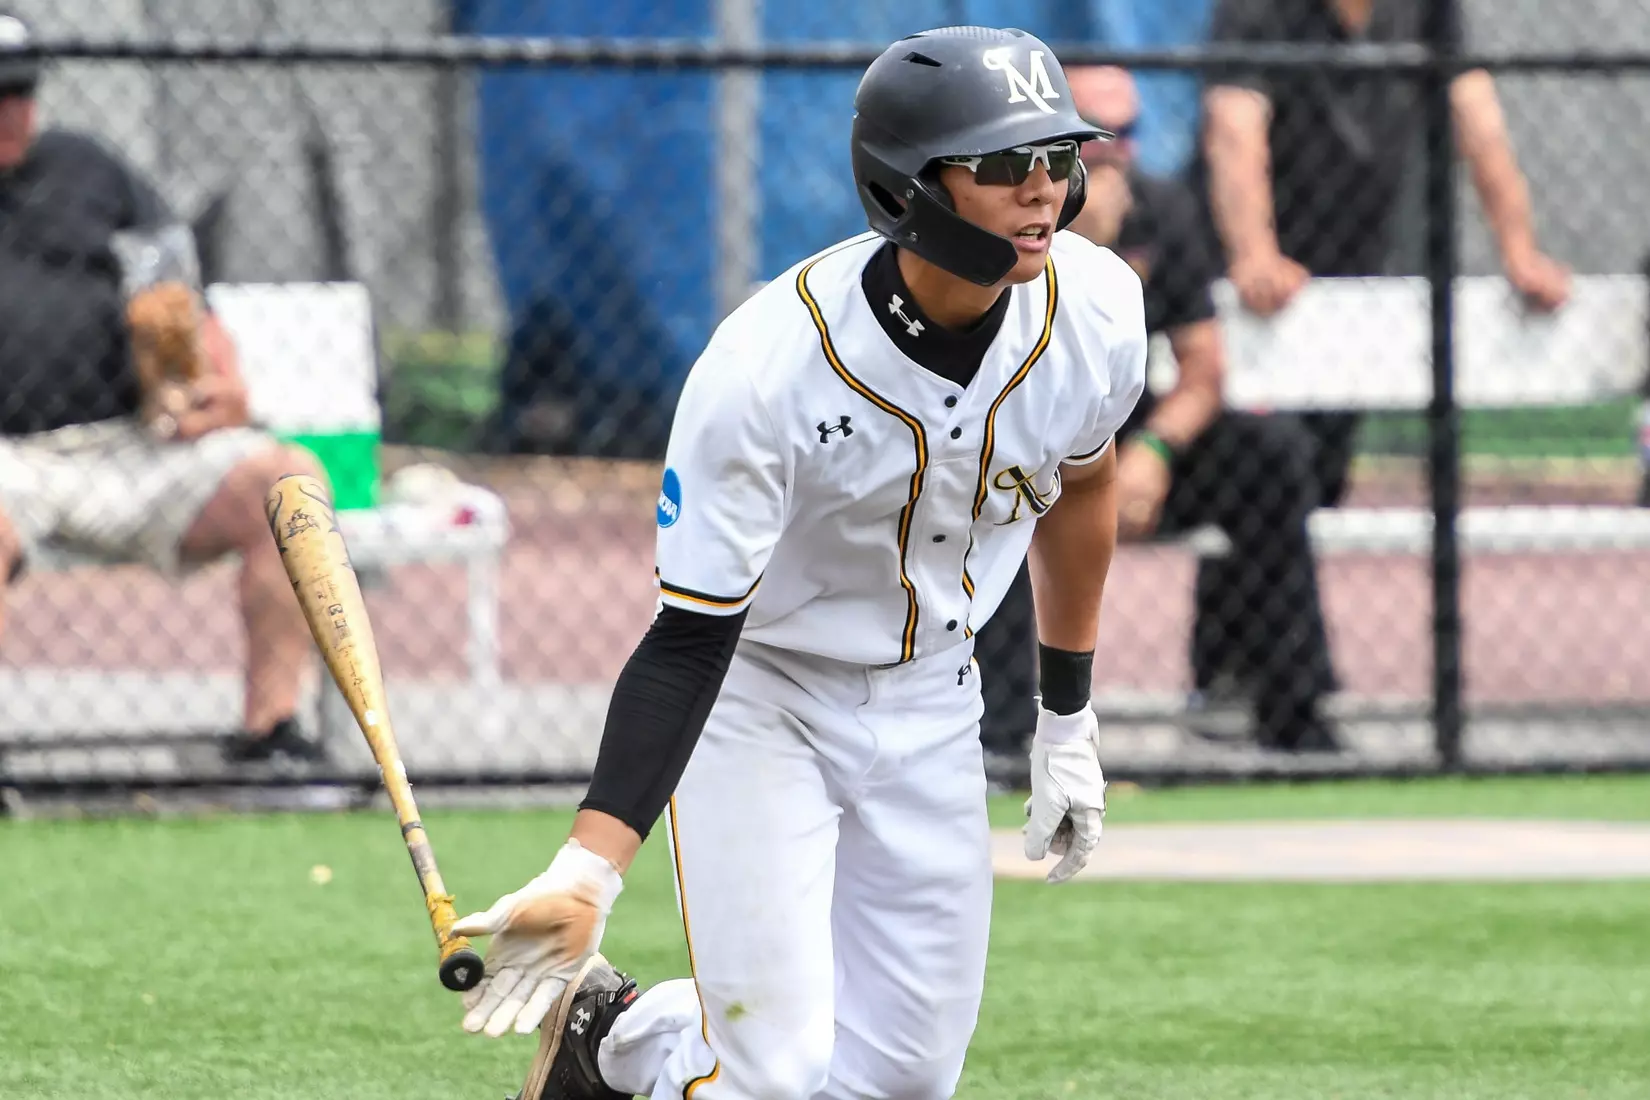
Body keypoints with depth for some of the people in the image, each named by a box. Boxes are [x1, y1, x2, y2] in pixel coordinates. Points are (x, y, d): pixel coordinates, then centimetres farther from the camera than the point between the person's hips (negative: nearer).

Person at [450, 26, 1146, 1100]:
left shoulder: (1096, 310, -19)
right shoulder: (766, 367, -33)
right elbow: (689, 643, -29)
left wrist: (1068, 719, 13)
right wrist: (591, 870, -40)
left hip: (931, 703, 5)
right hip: (760, 692, -5)